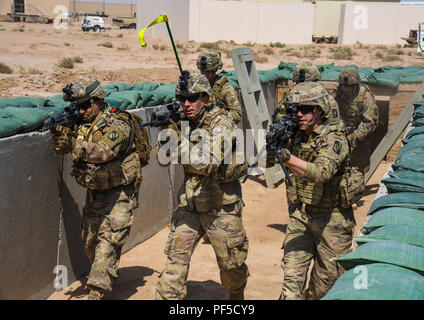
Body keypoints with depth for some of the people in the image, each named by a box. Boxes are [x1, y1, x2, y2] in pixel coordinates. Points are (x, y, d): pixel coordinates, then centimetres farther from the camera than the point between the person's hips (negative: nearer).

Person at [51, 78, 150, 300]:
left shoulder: (118, 125, -18)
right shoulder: (82, 124, 5)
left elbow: (105, 151, -35)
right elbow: (61, 149, -2)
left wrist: (75, 144, -46)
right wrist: (61, 133, -24)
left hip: (118, 194, -8)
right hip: (94, 193, 8)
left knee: (108, 242, -14)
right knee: (89, 242, 17)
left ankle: (96, 292, -15)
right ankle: (106, 276, 40)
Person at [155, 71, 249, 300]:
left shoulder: (221, 124, -17)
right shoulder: (183, 124, 1)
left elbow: (208, 162, -30)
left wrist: (180, 145, -36)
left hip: (220, 208, -4)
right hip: (189, 205, 4)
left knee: (231, 264, 12)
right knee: (175, 258, -4)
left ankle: (237, 295, 40)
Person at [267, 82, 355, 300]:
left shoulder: (334, 139, -17)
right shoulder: (296, 136, 2)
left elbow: (321, 173, -34)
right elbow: (267, 161, -1)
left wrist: (287, 157, -46)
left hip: (331, 219, -4)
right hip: (300, 214, 5)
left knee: (327, 279, 10)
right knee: (292, 274, -3)